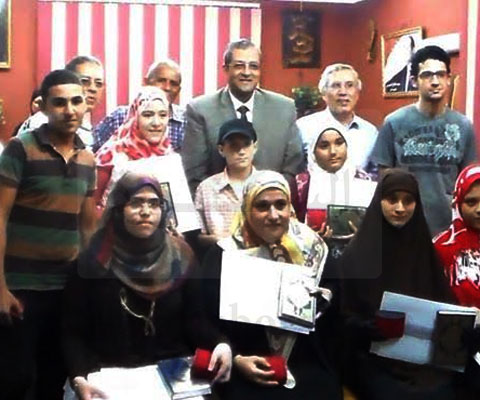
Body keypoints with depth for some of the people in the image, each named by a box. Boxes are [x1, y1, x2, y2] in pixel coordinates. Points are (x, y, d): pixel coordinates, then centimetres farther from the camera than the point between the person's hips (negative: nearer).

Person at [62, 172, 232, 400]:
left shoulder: (180, 257, 2)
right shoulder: (96, 261, -4)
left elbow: (193, 319, 4)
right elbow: (73, 332, -3)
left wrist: (219, 343, -15)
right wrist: (79, 379, -19)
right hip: (110, 375, -1)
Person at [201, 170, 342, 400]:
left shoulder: (312, 248, 7)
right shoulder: (224, 255, 2)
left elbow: (335, 313, 11)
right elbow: (205, 320, 1)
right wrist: (235, 359, -10)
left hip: (308, 367, 2)